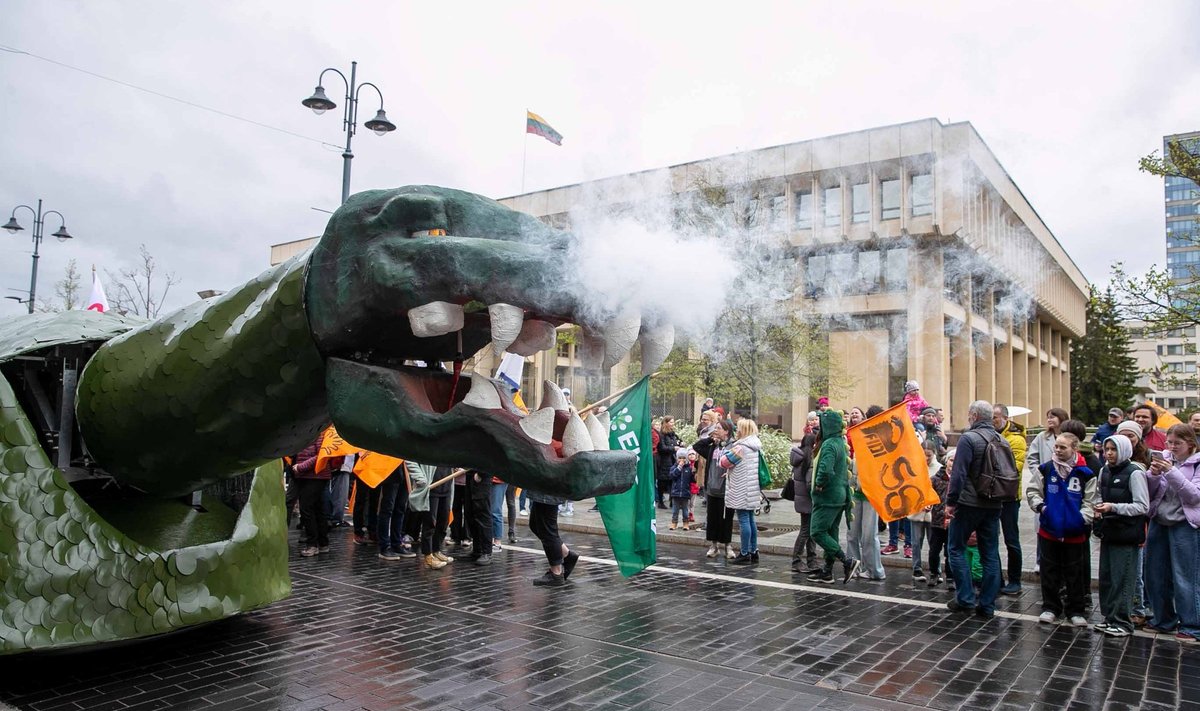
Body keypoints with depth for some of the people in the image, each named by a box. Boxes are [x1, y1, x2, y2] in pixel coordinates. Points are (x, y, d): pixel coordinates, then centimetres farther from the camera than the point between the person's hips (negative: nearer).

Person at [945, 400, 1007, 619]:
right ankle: (987, 605, 13)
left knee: (957, 548, 7)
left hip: (969, 503, -6)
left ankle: (965, 598, 6)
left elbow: (959, 473, -18)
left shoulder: (969, 438, -13)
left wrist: (951, 501, -12)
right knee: (990, 554, 9)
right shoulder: (1003, 442, 9)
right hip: (994, 505, 6)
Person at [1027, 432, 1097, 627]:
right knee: (1050, 571, 10)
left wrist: (1083, 518, -14)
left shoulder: (1085, 474, -5)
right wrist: (1040, 506, -12)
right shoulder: (1045, 469, -2)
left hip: (1075, 532, -1)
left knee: (1075, 572, 9)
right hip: (1049, 529, 1)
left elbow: (1090, 501, -1)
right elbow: (1032, 491, 5)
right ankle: (1050, 607, 22)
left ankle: (1075, 610, 23)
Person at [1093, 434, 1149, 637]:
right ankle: (1110, 616, 22)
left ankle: (1122, 622, 7)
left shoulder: (1134, 473, -12)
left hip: (1126, 534, -7)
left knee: (1123, 579, -2)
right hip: (1108, 531, 7)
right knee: (1106, 577, 11)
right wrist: (1099, 509, 5)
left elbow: (1143, 506, -13)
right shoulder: (1104, 471, 10)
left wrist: (1113, 507, -21)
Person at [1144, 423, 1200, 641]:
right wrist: (1153, 474, -10)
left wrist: (1172, 472, -23)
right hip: (1159, 522, 5)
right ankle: (1163, 620, 26)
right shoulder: (1164, 458, 7)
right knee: (1156, 574, 11)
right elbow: (1149, 493, 8)